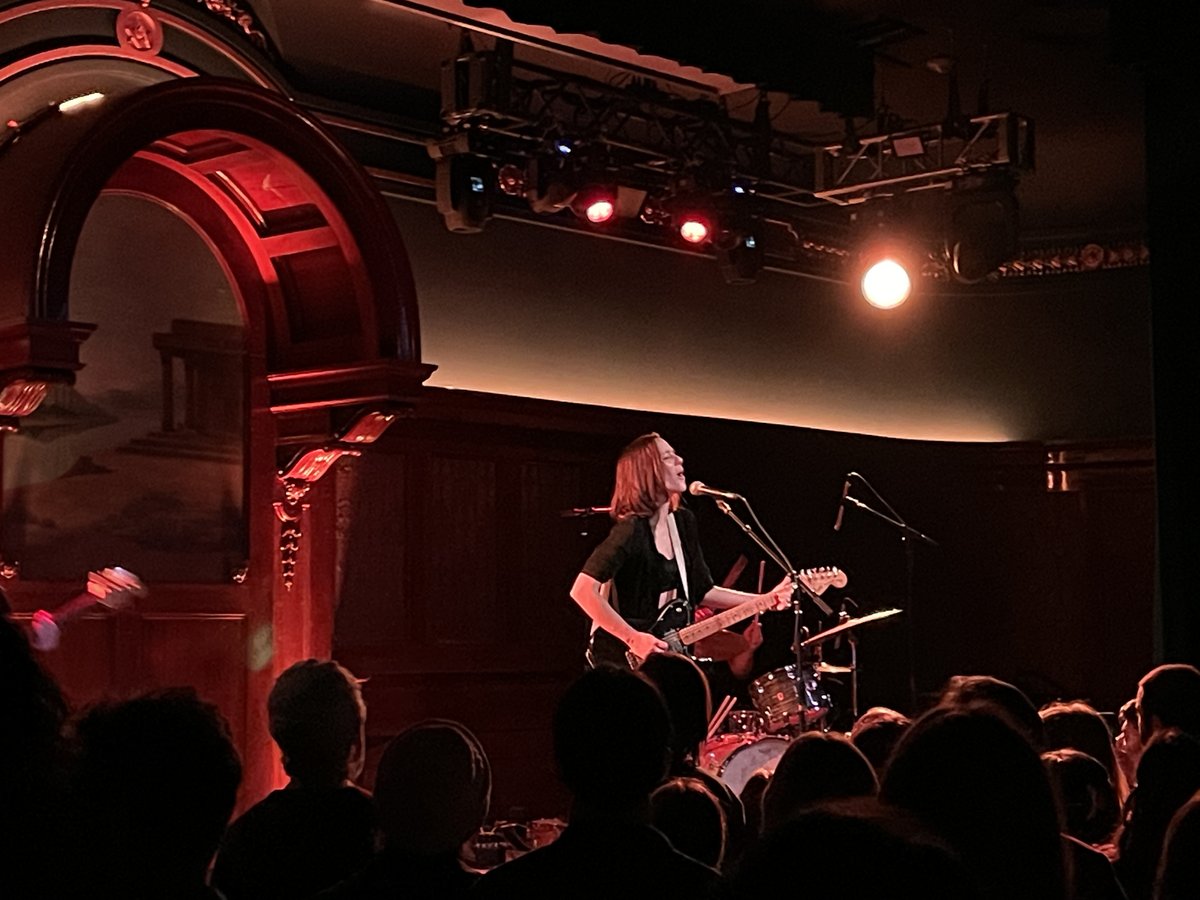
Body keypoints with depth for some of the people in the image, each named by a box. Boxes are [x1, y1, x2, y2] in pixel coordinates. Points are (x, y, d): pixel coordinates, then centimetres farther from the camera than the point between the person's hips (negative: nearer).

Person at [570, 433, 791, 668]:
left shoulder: (682, 522, 7)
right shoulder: (631, 530, -18)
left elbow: (702, 591, 14)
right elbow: (582, 590, -25)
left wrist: (766, 600, 6)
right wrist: (633, 639, -26)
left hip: (665, 655, 8)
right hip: (623, 658, -8)